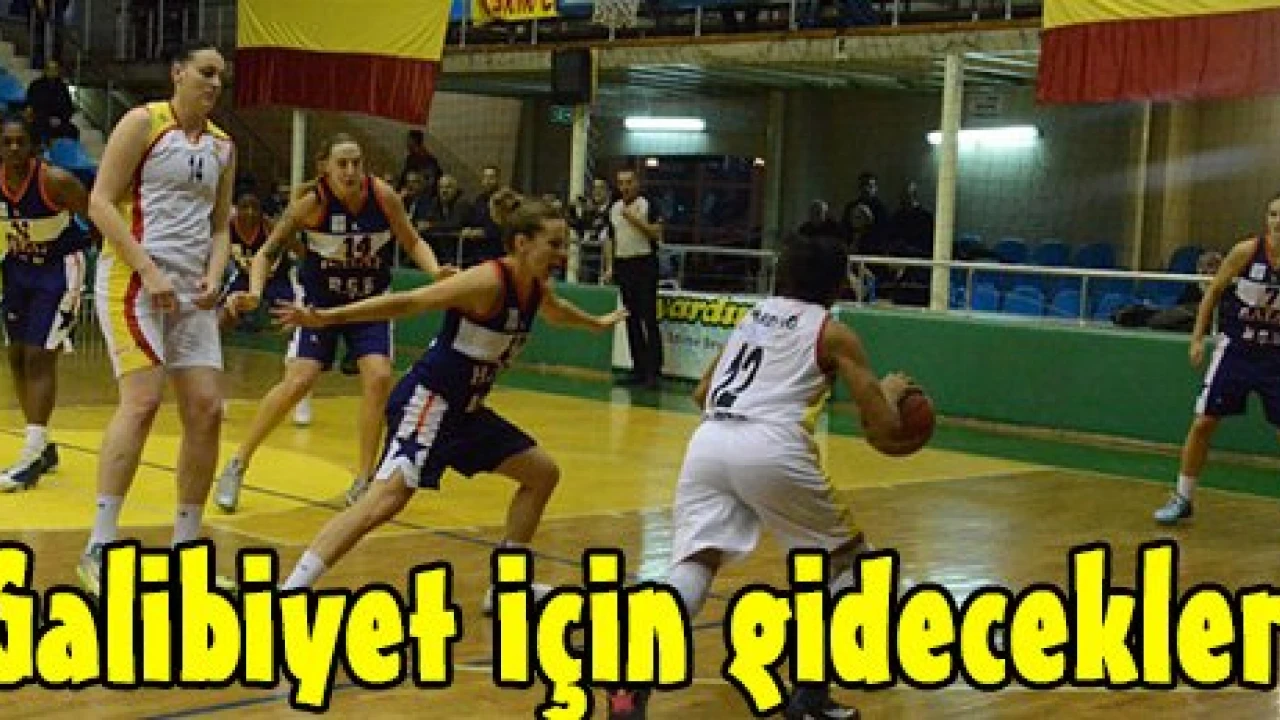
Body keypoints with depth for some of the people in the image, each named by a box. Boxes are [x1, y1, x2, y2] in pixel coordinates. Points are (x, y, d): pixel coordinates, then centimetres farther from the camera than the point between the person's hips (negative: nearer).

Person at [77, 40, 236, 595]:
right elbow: (101, 202, -9)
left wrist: (213, 277, -1)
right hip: (133, 279, -7)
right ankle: (98, 550, -16)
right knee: (143, 401, -19)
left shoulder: (222, 145, 15)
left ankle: (184, 549, 11)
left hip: (190, 292, 7)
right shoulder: (143, 123, -4)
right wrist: (150, 272, -17)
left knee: (206, 410, 0)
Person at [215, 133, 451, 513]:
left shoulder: (384, 196, -18)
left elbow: (413, 243, -3)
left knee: (379, 377, -14)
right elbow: (267, 252, -10)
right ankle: (237, 466, 4)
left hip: (371, 300, 2)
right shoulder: (312, 202, -21)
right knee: (298, 381, -14)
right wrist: (255, 292, -26)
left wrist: (437, 272, -22)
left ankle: (363, 482, 1)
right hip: (320, 298, -2)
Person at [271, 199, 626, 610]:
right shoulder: (489, 281, -20)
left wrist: (598, 324, 53)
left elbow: (556, 312, 34)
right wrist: (328, 317, -34)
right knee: (389, 495, -26)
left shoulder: (538, 289, 8)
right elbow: (410, 302, -28)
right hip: (427, 401, -10)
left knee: (543, 473, 16)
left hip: (464, 409, 10)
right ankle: (289, 591, -26)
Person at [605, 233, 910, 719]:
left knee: (695, 565, -1)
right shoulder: (834, 333, 14)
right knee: (849, 559, 16)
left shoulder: (753, 316, 30)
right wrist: (891, 391, 31)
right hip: (771, 448, -4)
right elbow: (883, 429, 10)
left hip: (708, 441, 4)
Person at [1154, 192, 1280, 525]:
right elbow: (1213, 292, 1)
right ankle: (1182, 499, 13)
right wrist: (1198, 338, -2)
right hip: (1235, 348, 0)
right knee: (1203, 422, -1)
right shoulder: (1247, 251, -11)